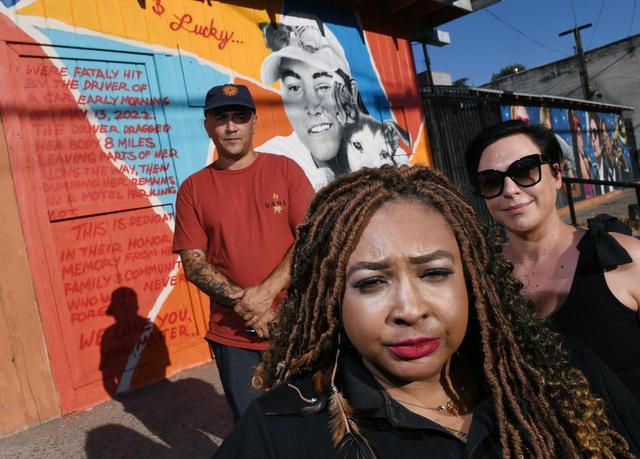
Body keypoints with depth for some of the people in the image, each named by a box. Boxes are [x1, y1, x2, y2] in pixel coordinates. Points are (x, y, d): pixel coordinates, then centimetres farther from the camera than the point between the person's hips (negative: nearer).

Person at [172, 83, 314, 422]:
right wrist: (244, 303, -13)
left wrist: (266, 291, -16)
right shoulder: (193, 188, 2)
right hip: (232, 335, 1)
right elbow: (193, 265, -1)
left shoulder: (284, 169, 1)